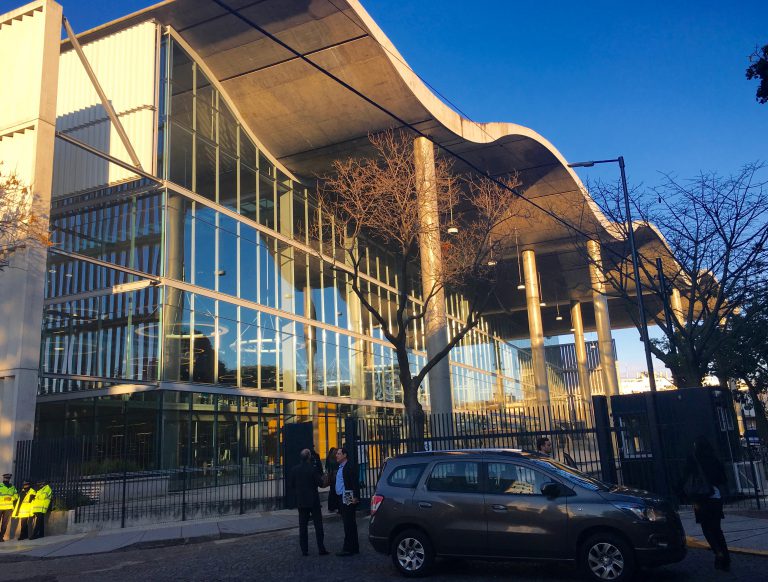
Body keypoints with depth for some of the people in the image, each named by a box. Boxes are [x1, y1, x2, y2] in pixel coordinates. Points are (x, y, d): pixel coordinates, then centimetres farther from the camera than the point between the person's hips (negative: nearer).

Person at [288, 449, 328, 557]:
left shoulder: (294, 470, -2)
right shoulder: (312, 469, -14)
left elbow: (292, 484, 5)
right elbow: (320, 483, -13)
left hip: (301, 501, 3)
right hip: (313, 500, -3)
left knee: (302, 526, 9)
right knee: (318, 525, 4)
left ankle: (304, 550, 9)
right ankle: (321, 549, 4)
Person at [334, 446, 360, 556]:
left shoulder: (350, 466, -10)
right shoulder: (340, 467, 19)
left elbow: (355, 482, -17)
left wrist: (355, 497, -23)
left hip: (348, 499, -10)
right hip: (342, 498, 10)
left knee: (349, 524, -8)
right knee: (349, 524, 13)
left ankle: (348, 549, -5)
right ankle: (354, 548, 20)